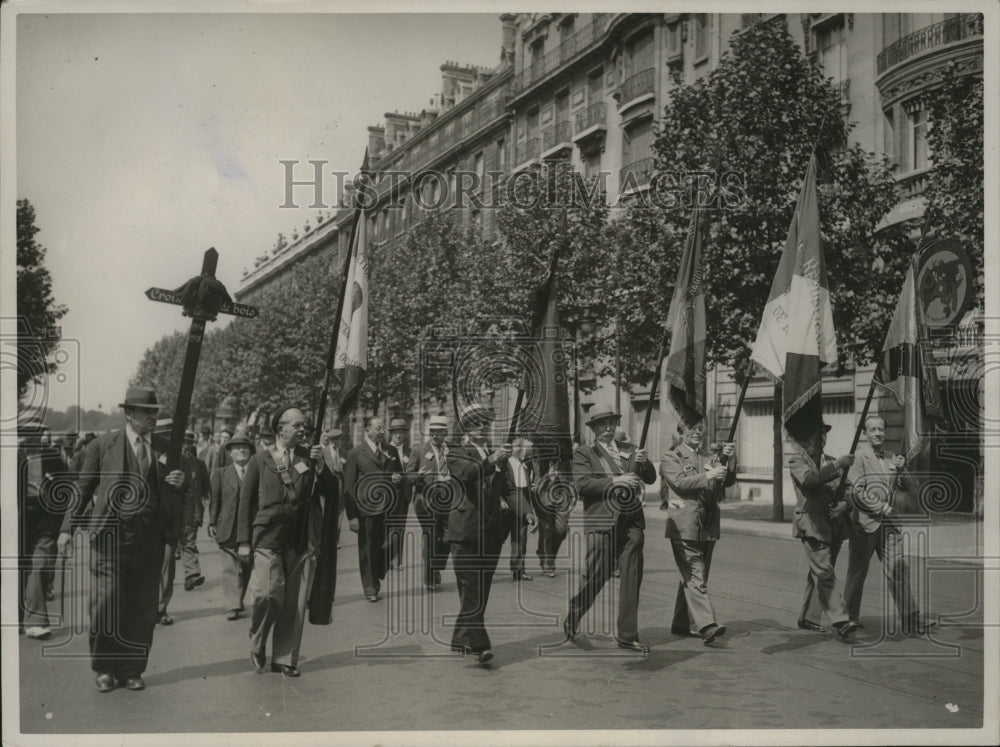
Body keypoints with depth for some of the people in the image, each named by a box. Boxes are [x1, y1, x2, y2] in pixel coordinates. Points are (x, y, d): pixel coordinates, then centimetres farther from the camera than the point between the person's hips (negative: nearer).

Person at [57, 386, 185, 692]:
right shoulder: (103, 445, 2)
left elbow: (171, 495, 18)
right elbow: (83, 488, 4)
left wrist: (178, 483, -4)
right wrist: (68, 527, -2)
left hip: (150, 539, 3)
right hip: (111, 535, -3)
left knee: (142, 608, 5)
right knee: (106, 604, -3)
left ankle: (132, 670, 17)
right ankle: (105, 669, 14)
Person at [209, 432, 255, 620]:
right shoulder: (220, 474, 8)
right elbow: (214, 500, 7)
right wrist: (212, 523, -1)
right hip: (228, 529, -1)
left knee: (246, 567, 8)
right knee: (230, 568, -6)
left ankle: (237, 601, 23)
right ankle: (233, 605, -7)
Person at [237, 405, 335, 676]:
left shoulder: (309, 457, 9)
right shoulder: (260, 460, 5)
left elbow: (332, 495, 5)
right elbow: (246, 501, 7)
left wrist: (320, 466, -9)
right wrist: (244, 541, 2)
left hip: (301, 540, 2)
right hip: (268, 539, -2)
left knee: (295, 603, 2)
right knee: (268, 594, -15)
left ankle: (285, 659, 16)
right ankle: (257, 643, 12)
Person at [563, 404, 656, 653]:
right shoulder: (583, 453, 4)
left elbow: (650, 479, 15)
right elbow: (581, 483, -10)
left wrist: (644, 463, -6)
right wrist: (614, 482, -17)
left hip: (631, 521, 5)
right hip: (602, 522, -5)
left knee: (632, 578, 3)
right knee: (596, 575, -4)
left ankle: (627, 635, 11)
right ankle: (571, 620, 21)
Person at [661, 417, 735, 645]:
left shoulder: (709, 460, 19)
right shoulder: (671, 457, 3)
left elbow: (728, 482, 7)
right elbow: (680, 482, -13)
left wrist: (730, 460, -10)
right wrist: (708, 475, -22)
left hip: (708, 528, 6)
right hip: (684, 527, -6)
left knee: (691, 578, 11)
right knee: (695, 577, -13)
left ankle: (682, 624, 21)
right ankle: (706, 625, -22)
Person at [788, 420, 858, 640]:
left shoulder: (831, 461, 17)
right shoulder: (797, 460, -2)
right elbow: (809, 480, -23)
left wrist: (843, 505, -6)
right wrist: (837, 465, -27)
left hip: (835, 525, 6)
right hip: (812, 525, -6)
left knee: (818, 574, 12)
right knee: (825, 574, -13)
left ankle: (808, 617, 22)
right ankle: (841, 622, -20)